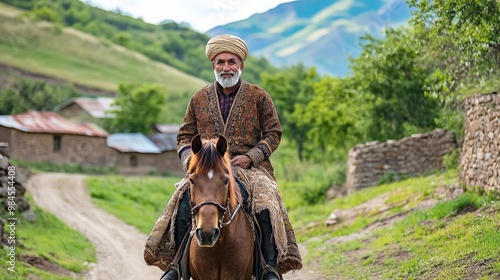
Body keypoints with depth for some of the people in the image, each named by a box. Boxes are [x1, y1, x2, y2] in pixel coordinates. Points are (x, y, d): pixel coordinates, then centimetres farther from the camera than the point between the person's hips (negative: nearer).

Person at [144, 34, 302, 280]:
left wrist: (250, 157, -11)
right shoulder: (199, 99, 13)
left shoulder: (259, 97, 7)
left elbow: (273, 133, 5)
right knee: (184, 203, -24)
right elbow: (185, 136, 16)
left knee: (265, 204, -29)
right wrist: (190, 159, -5)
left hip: (250, 167, -2)